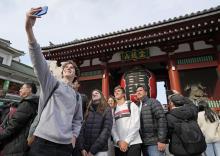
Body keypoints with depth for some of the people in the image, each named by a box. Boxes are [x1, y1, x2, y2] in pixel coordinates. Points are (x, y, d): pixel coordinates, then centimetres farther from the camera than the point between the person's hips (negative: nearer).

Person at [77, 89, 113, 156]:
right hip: (86, 150, 4)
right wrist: (82, 148, -8)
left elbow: (106, 130, -13)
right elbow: (82, 129, 3)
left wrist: (93, 150, -15)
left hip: (100, 150, -3)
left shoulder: (107, 110, -4)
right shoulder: (88, 111, 8)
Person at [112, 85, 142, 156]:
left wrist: (127, 141, -12)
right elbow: (113, 128, 5)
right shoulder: (113, 110, 13)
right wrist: (118, 141, -10)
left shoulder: (131, 105, 2)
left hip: (133, 144, -3)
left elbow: (136, 124, -7)